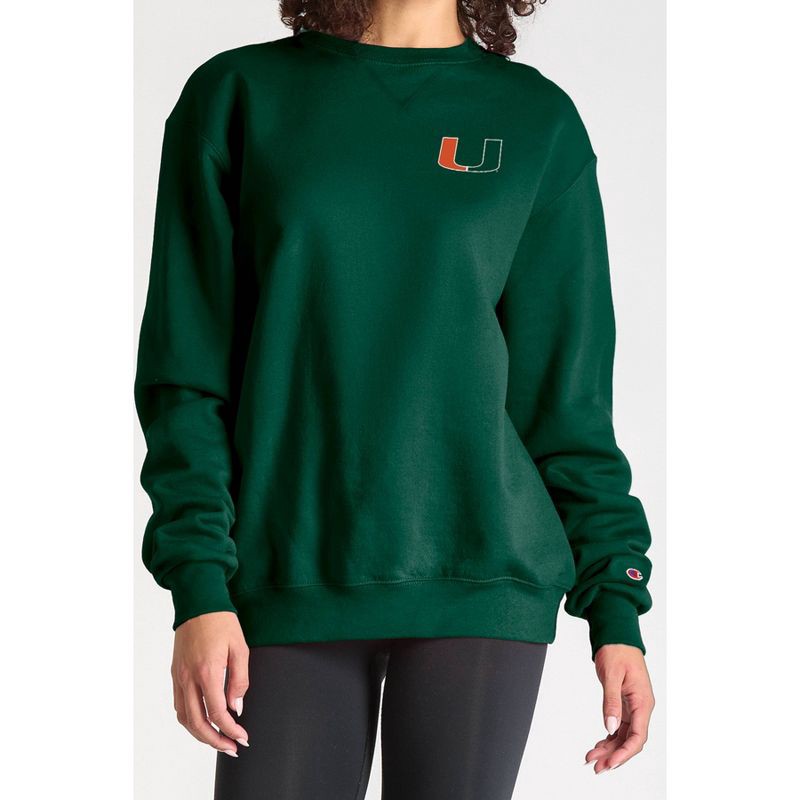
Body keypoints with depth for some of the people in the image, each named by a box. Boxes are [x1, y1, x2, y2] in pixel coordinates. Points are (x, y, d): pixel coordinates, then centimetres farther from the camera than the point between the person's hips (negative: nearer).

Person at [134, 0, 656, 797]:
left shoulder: (538, 119, 7)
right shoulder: (237, 95, 5)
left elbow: (569, 386, 7)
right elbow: (187, 366, 2)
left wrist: (616, 606, 2)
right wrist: (198, 585, -6)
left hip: (481, 581, 0)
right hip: (290, 583, 0)